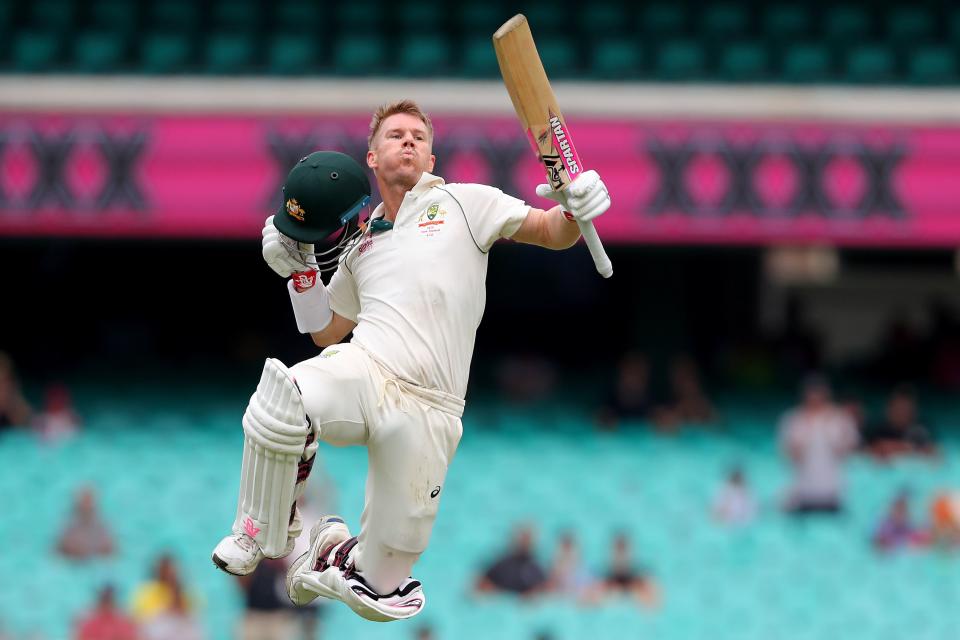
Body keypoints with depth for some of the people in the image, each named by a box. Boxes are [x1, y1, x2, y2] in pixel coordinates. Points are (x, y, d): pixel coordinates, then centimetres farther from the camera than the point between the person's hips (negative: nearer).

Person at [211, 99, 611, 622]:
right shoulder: (359, 244, 24)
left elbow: (550, 233, 2)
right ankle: (262, 536, -13)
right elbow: (325, 332, 31)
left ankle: (335, 555, 35)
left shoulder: (463, 204, 10)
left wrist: (575, 210, -21)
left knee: (382, 592, -2)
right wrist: (299, 272, 15)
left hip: (427, 408, -2)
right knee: (284, 397, -38)